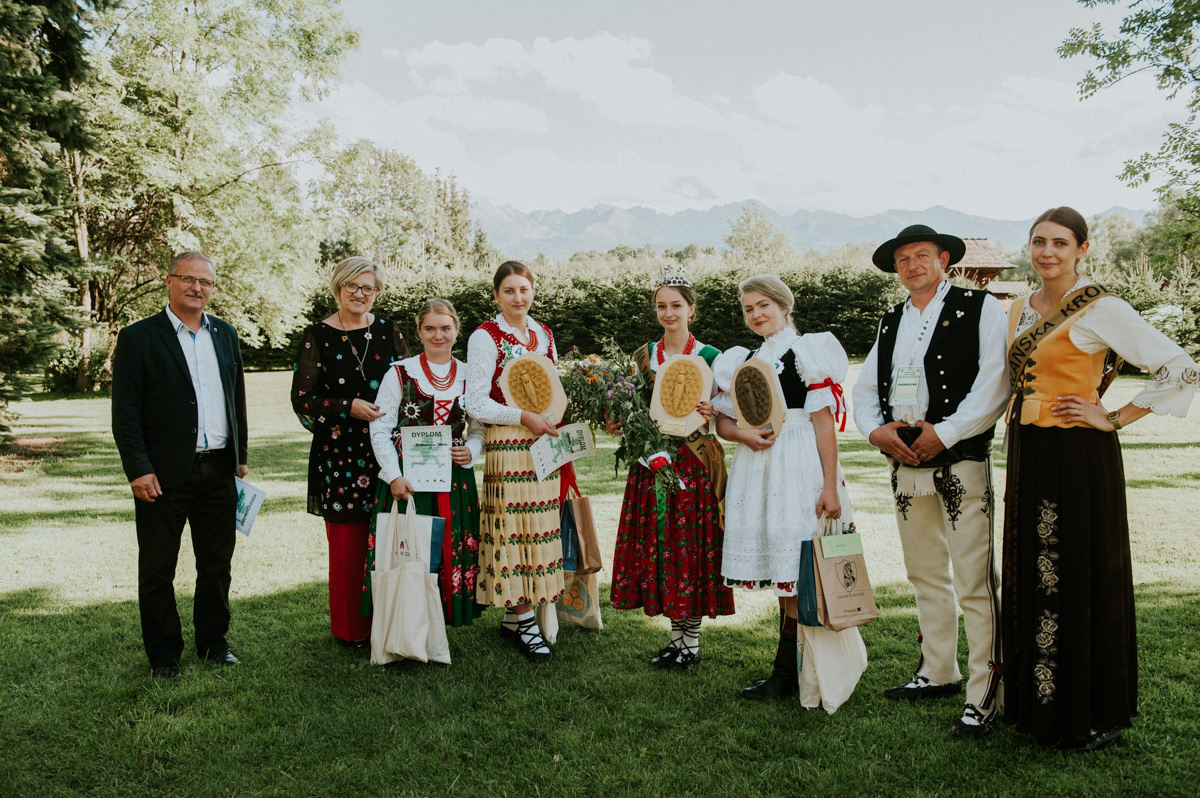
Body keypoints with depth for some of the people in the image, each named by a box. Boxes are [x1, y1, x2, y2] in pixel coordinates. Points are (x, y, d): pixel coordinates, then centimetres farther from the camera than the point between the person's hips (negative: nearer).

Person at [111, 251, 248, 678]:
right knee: (158, 570, 7)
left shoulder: (225, 334, 11)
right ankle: (163, 653, 22)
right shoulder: (138, 338, -4)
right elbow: (125, 411, -8)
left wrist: (240, 456, 13)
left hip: (219, 471, 5)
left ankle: (213, 640, 30)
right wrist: (138, 469, -14)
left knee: (218, 563, 14)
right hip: (164, 474, -4)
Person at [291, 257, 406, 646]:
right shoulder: (318, 337, 2)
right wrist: (349, 407, -15)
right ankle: (349, 627, 16)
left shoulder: (388, 332, 9)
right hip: (340, 452, -2)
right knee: (346, 540, 2)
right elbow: (302, 398, -2)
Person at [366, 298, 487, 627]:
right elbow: (380, 430, -1)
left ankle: (445, 619, 17)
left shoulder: (470, 376, 9)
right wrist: (394, 476, -10)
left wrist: (470, 451, -8)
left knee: (453, 550, 3)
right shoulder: (399, 373, 2)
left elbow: (480, 427, 14)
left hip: (455, 479, 3)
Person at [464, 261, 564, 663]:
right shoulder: (485, 337, -5)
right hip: (507, 446, -6)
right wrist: (524, 417, -15)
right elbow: (475, 403, -10)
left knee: (539, 527, 7)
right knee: (515, 527, -5)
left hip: (543, 443, 7)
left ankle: (514, 616, 18)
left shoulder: (544, 334, 14)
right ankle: (524, 621, 4)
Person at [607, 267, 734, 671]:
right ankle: (677, 635, 21)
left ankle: (692, 641, 13)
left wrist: (710, 413, -20)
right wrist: (618, 424, -4)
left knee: (691, 547, -1)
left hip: (693, 465, -4)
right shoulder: (643, 355, 10)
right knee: (655, 546, 6)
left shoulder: (709, 356, -1)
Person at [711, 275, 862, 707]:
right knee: (781, 572, 9)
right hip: (757, 468, 6)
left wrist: (830, 485, -13)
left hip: (800, 467, -5)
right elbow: (723, 422, 15)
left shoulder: (808, 351, 0)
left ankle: (785, 674, 6)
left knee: (795, 567, -5)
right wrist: (745, 435, -8)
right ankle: (792, 670, 19)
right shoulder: (740, 362, 17)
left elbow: (824, 422, -7)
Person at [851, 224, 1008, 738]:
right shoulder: (890, 323, 18)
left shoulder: (980, 308, -1)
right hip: (904, 465, 6)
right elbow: (864, 390, 16)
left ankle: (984, 696, 2)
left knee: (974, 582, -7)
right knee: (925, 575, 15)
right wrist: (877, 431, -4)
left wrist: (942, 434, -15)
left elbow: (995, 384, -11)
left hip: (960, 462, -6)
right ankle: (938, 673, 28)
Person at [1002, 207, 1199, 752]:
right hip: (1028, 456, 7)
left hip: (1079, 458, -7)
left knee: (1083, 578, 1)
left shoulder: (1100, 309, -10)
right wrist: (1017, 460, 15)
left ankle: (1097, 715, 16)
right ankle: (1039, 702, 25)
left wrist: (1114, 419, -11)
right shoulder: (1019, 311, 11)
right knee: (1031, 578, 11)